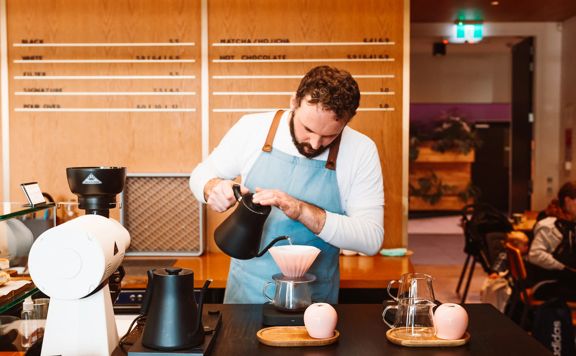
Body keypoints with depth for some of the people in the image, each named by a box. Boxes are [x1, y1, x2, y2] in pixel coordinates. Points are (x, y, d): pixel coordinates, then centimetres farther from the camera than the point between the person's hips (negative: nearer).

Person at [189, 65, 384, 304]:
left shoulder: (360, 151, -14)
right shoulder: (252, 128, -10)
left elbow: (371, 239, -18)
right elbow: (201, 174, 5)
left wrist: (302, 211, -29)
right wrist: (213, 187, -19)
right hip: (246, 291, -1)